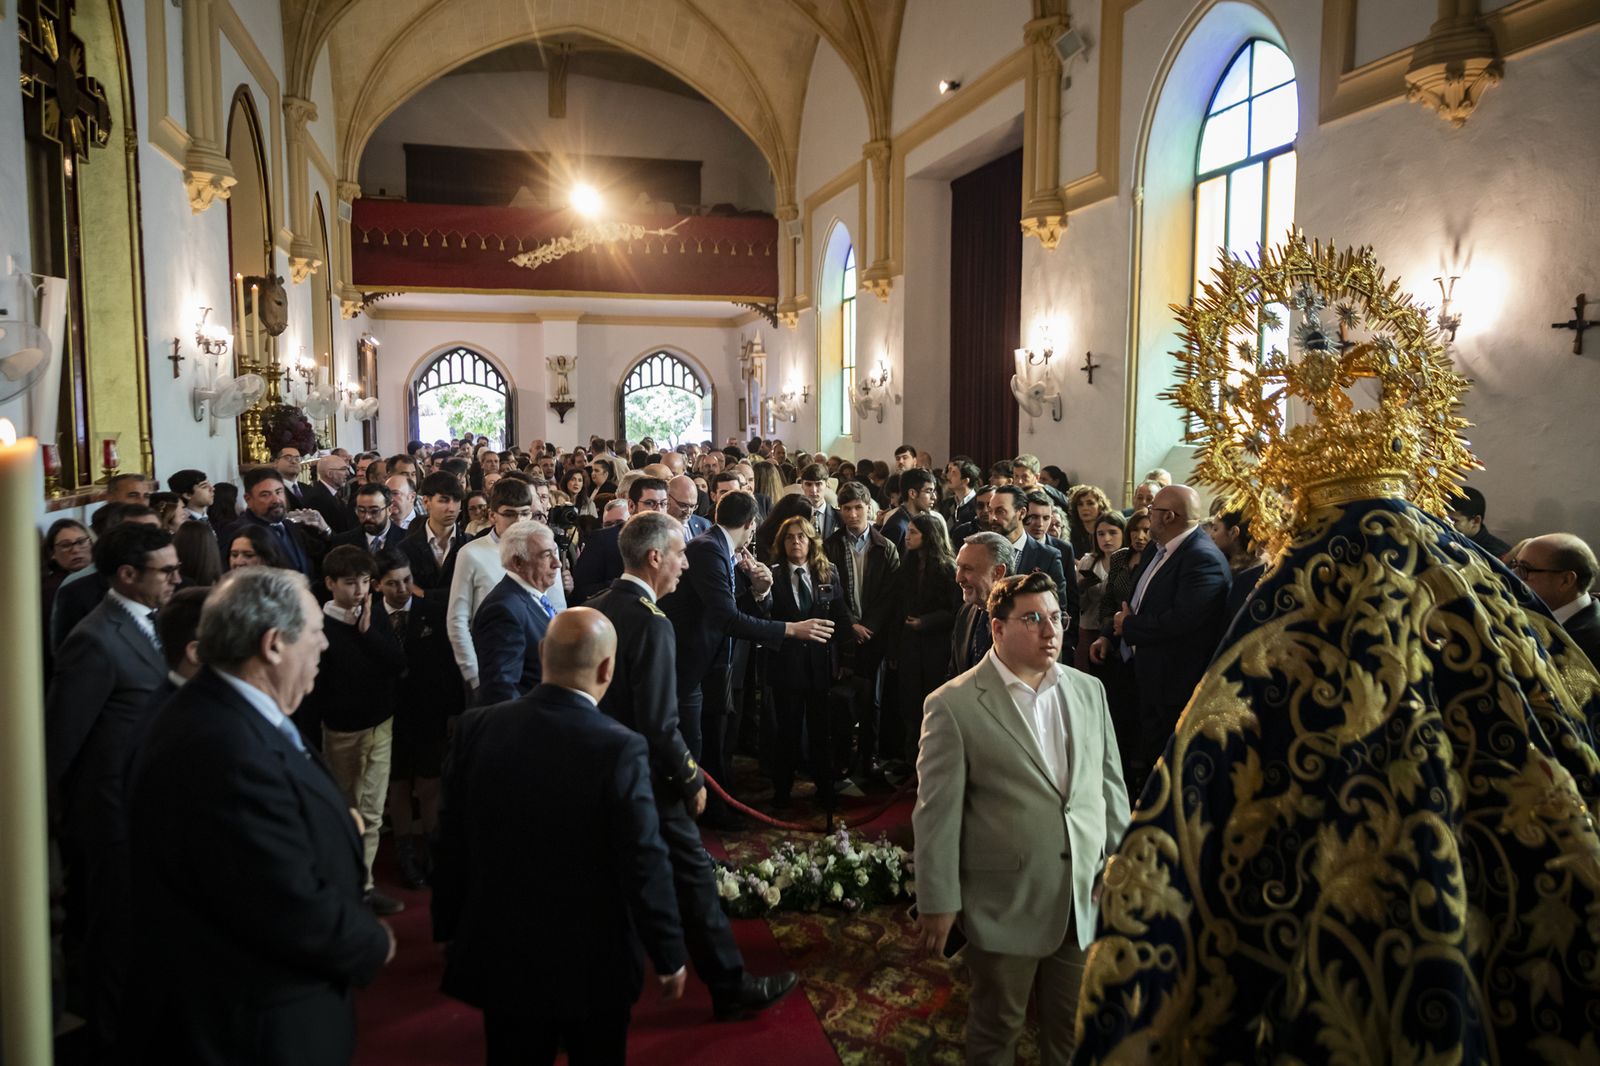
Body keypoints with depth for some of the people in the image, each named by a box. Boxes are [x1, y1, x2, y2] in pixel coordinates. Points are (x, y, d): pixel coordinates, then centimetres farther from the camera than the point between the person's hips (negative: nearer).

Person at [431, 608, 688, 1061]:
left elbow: (452, 843, -2)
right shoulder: (619, 748, -24)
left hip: (499, 956, 4)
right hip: (592, 966, -3)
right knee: (598, 1055, 21)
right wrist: (671, 956, -5)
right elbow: (645, 866, -19)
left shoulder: (477, 728, -11)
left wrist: (450, 931, 12)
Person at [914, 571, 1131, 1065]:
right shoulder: (953, 706, -12)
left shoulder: (1089, 690, 4)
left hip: (1086, 898, 4)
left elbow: (1111, 783, 10)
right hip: (1004, 906, -4)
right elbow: (938, 814, -11)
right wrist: (938, 902, -9)